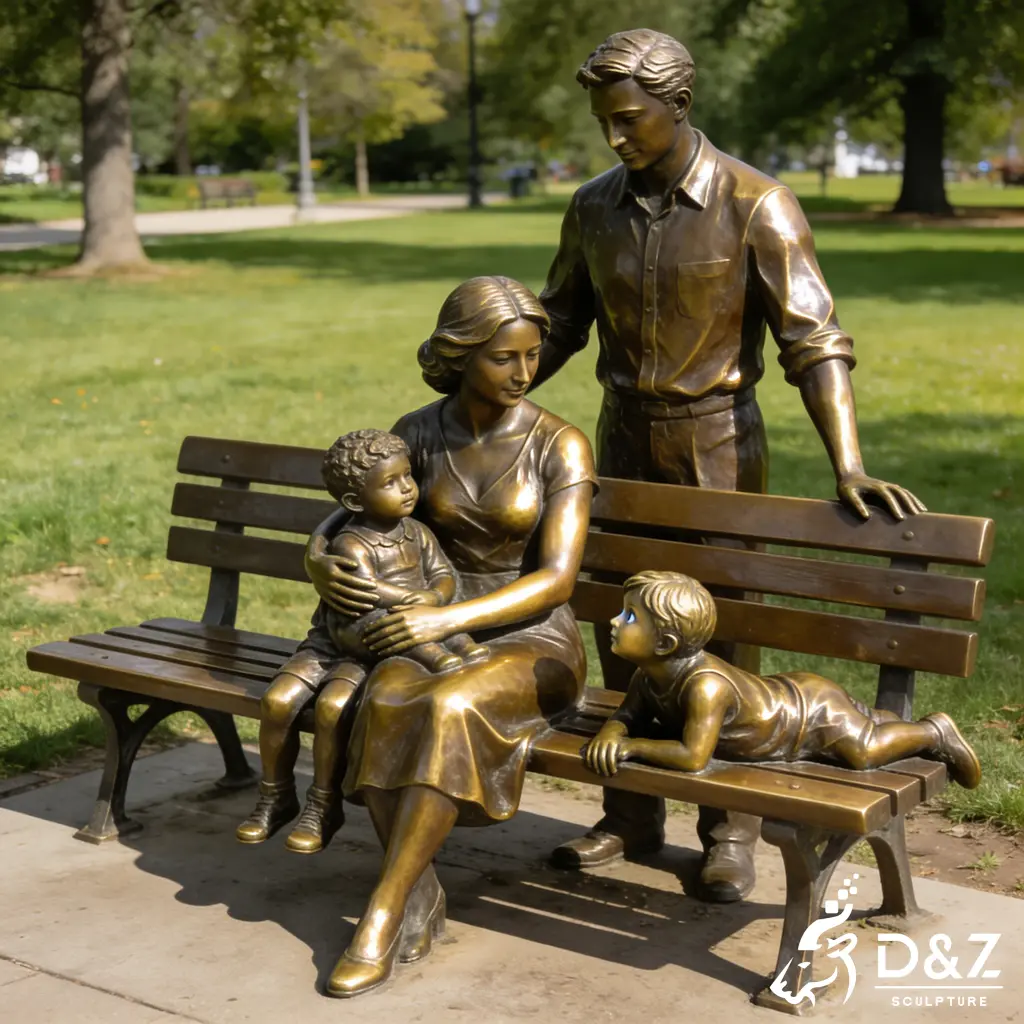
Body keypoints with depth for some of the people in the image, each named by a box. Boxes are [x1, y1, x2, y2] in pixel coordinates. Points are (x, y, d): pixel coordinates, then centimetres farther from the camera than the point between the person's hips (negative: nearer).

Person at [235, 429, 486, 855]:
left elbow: (444, 574, 0)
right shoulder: (350, 543, -14)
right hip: (333, 640, 0)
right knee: (278, 699, -16)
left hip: (378, 650, 1)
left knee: (332, 705, -25)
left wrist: (434, 597, -21)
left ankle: (323, 807, -6)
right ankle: (276, 796, 8)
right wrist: (412, 596, -28)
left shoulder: (417, 533, 5)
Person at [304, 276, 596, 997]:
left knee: (449, 707, -36)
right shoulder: (420, 434, 3)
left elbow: (557, 578, -15)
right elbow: (347, 512, 14)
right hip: (433, 628, 3)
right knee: (386, 703, -32)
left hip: (531, 640, -3)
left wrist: (449, 619, -27)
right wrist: (318, 561, -11)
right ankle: (419, 908, -20)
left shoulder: (561, 445, -8)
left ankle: (381, 916, -25)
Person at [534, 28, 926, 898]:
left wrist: (847, 465, -27)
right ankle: (631, 817, 23)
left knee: (722, 634, 2)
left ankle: (731, 832, 16)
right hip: (624, 436, 5)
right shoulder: (594, 209, 1)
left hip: (717, 440, -4)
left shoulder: (756, 206, -13)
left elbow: (814, 340, -17)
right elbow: (559, 325, 13)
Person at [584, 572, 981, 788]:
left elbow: (693, 756, -43)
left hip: (814, 710, -9)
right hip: (783, 698, 9)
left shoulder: (705, 686, -40)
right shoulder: (650, 675, -14)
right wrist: (608, 737, -27)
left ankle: (934, 732, 9)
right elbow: (627, 717, -3)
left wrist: (632, 747, -36)